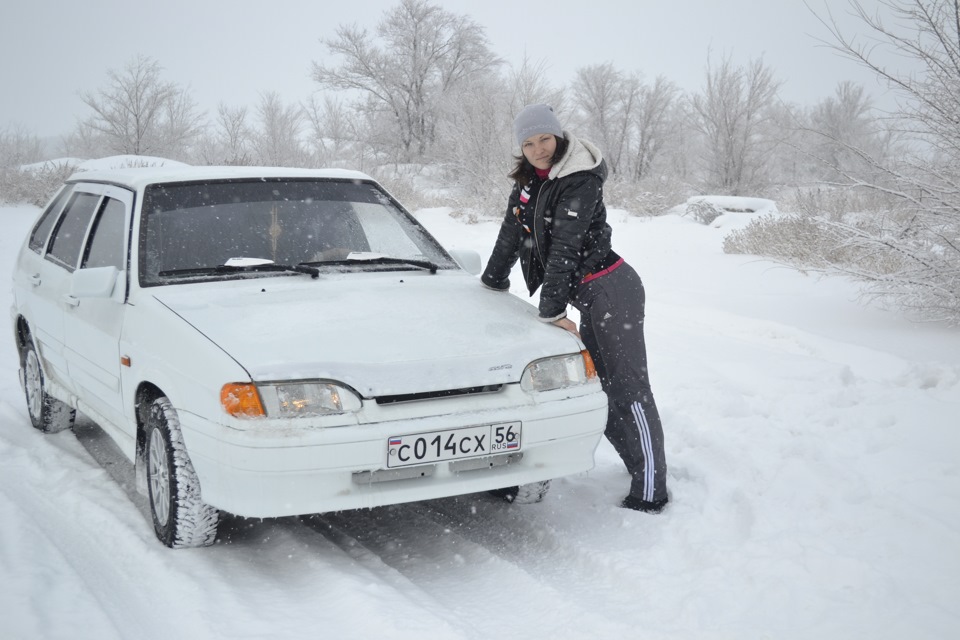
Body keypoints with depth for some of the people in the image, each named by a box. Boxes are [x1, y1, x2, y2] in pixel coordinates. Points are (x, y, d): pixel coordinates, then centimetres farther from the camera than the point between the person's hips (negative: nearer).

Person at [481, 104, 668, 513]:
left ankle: (650, 495, -10)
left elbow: (564, 246, -22)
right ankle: (643, 470, 20)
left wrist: (551, 310, -25)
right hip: (590, 297, 10)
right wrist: (492, 282, 24)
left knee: (628, 391, -11)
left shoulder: (580, 182, -17)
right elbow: (512, 232, 19)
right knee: (602, 389, 11)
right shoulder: (529, 179, 10)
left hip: (611, 290, -9)